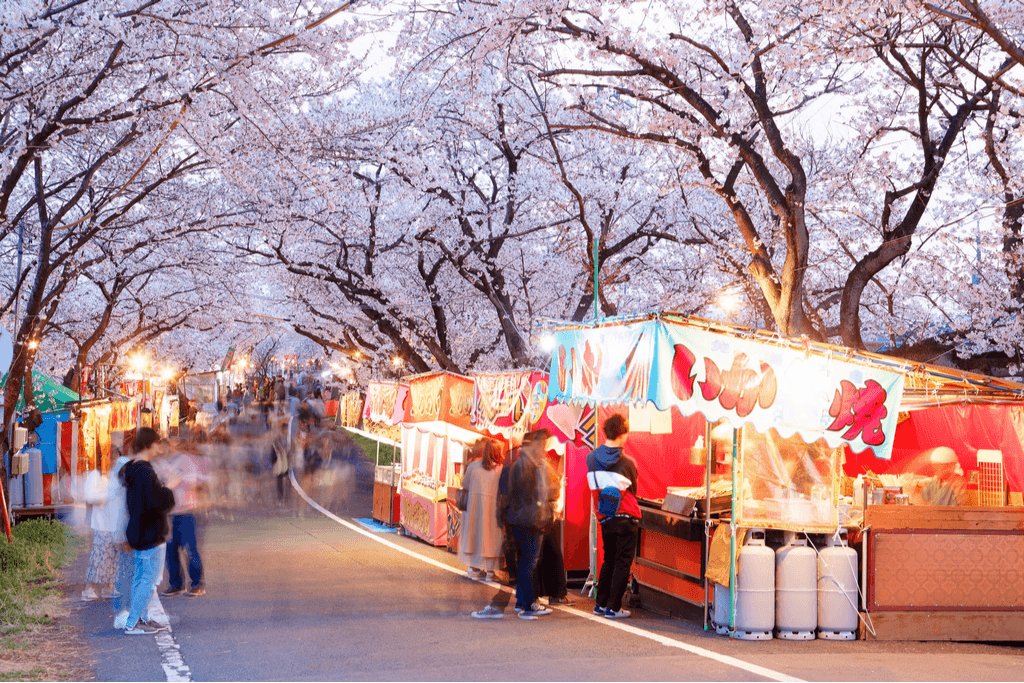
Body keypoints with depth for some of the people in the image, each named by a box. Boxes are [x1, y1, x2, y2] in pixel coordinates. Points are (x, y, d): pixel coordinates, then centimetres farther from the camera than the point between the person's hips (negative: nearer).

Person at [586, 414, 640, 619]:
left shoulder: (591, 458, -3)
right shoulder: (627, 463, -14)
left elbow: (594, 488, 7)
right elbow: (633, 490, 0)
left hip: (605, 517, 5)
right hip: (626, 518, -5)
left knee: (608, 561, 18)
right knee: (622, 563, 4)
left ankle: (601, 604, 21)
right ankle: (613, 607, 3)